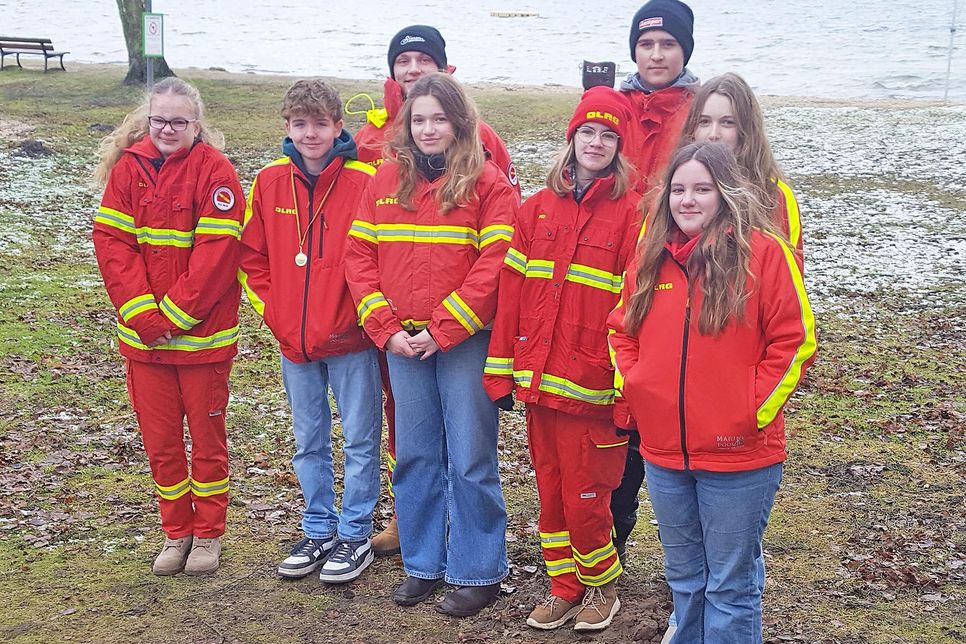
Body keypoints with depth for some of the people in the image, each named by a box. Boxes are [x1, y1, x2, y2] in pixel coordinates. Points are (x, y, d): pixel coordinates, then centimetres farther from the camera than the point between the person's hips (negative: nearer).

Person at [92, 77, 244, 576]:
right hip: (143, 335, 4)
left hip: (202, 333, -4)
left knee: (207, 436, 9)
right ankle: (176, 532, 28)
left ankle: (208, 533, 25)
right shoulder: (128, 167, 3)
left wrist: (173, 316, -17)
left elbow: (217, 253, -15)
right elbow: (111, 242, -2)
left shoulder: (213, 169, -9)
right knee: (159, 439, 12)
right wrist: (143, 315, -13)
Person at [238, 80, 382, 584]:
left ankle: (354, 535, 20)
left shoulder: (363, 181, -10)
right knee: (309, 443, 15)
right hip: (293, 340, 4)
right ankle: (318, 532, 30)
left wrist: (362, 315, -9)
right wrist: (272, 312, 2)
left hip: (350, 339, -4)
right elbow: (251, 256, 9)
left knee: (359, 441, 6)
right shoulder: (269, 182, 2)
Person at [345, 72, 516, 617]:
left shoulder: (489, 182, -4)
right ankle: (423, 565, 26)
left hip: (465, 341, -4)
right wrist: (386, 328, -5)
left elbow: (494, 265, -13)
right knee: (415, 455, 12)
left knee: (470, 459, 2)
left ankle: (478, 573, 16)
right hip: (402, 342, 4)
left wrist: (441, 329, -15)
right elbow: (360, 258, 6)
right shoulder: (387, 180, 8)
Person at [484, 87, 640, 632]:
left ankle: (601, 584, 26)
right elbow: (513, 290, 7)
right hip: (538, 381, 5)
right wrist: (502, 371, 5)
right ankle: (565, 587, 31)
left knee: (585, 497, 1)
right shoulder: (539, 208, 8)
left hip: (590, 385, -4)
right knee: (550, 492, 14)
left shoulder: (632, 212, -5)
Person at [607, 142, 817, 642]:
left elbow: (795, 340, -10)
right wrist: (633, 387, 2)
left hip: (738, 453, -5)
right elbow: (621, 329, 15)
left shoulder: (763, 250, -9)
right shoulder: (651, 253, 6)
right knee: (683, 577, 20)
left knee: (729, 587, 7)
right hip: (663, 450, 5)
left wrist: (753, 409, -13)